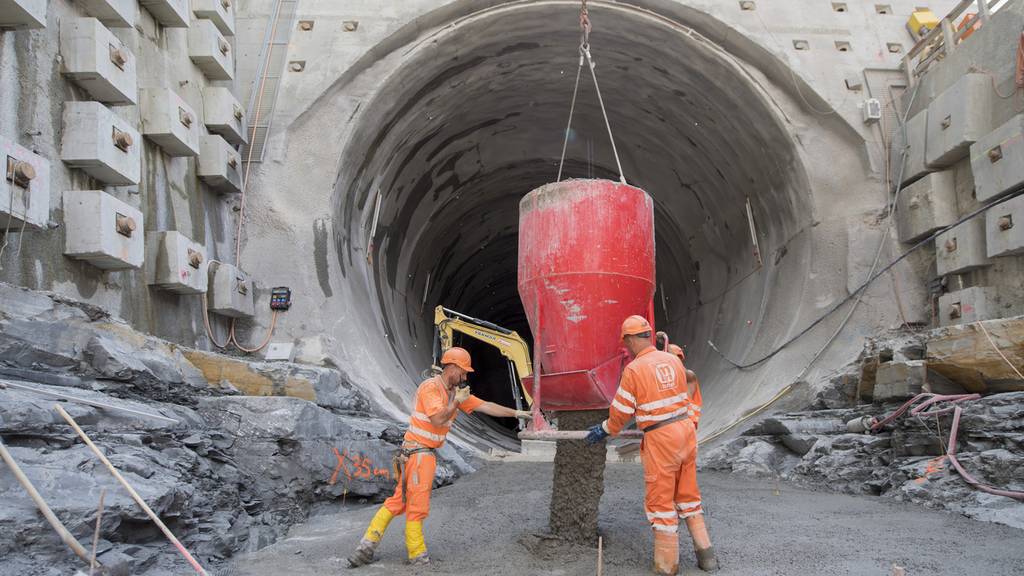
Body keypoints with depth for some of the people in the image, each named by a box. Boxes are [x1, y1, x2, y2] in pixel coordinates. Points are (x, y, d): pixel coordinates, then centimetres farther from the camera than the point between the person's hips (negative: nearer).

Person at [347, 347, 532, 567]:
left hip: (426, 454, 8)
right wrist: (456, 401, -11)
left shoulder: (456, 392, 13)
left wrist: (516, 413, 10)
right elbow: (437, 419, -22)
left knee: (398, 501, 9)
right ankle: (418, 556, 7)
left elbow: (486, 406, 13)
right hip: (417, 452, -8)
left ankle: (368, 546, 12)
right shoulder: (430, 387, -12)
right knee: (418, 505, -1)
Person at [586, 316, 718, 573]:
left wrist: (605, 430, 14)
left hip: (660, 438, -6)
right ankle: (705, 554, 21)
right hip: (686, 429, 6)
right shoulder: (674, 360, 5)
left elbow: (621, 410, -4)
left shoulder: (634, 369, -12)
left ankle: (667, 566, 12)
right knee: (687, 494, 18)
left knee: (660, 500, 5)